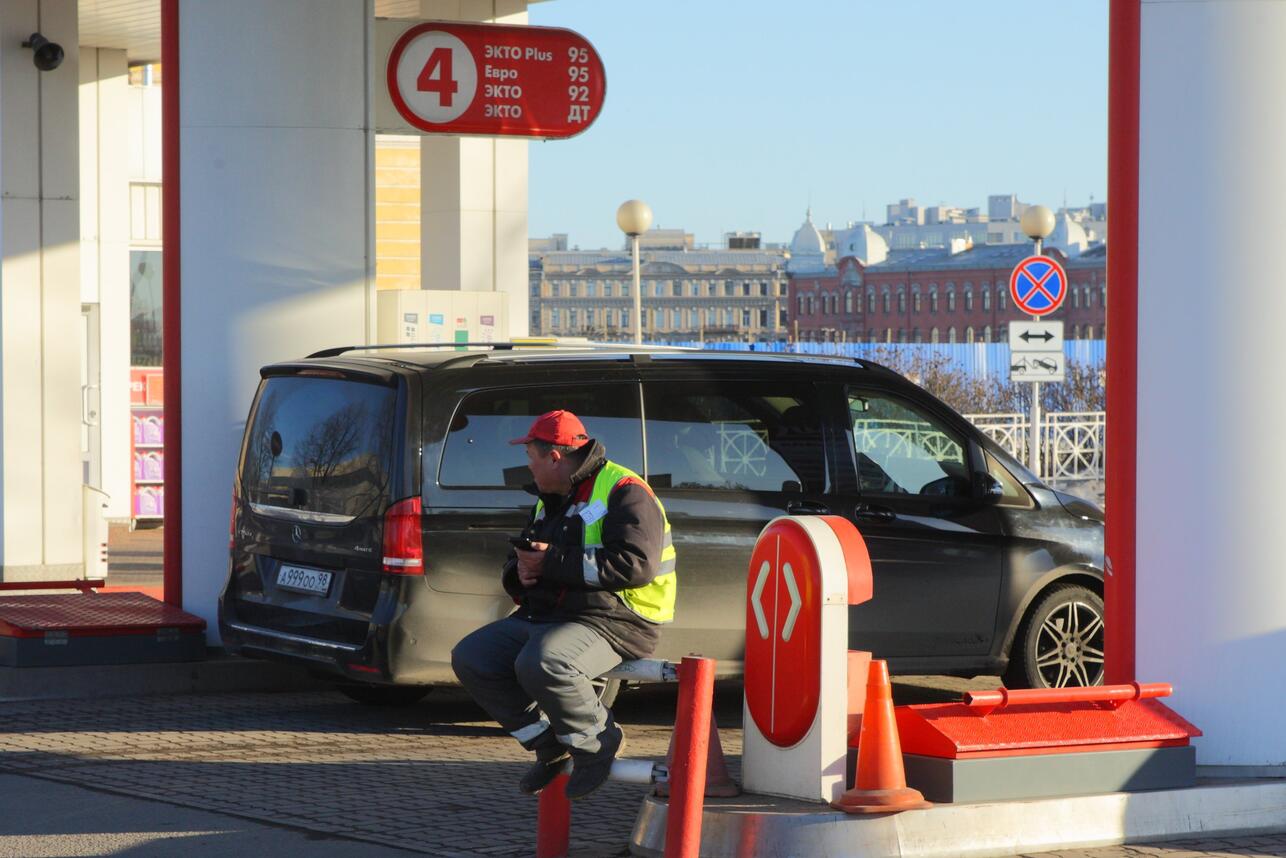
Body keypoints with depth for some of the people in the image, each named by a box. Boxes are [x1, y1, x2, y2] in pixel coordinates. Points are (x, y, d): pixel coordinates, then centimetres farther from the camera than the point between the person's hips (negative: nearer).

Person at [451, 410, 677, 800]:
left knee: (541, 664, -36)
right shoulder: (550, 501, 21)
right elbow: (516, 565, 28)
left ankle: (598, 742, -12)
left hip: (611, 621, -10)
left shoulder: (623, 492, -10)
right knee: (470, 658, -4)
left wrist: (553, 563, -20)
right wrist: (520, 572, 0)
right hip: (544, 617, 10)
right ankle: (550, 745, 2)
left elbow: (634, 564, -24)